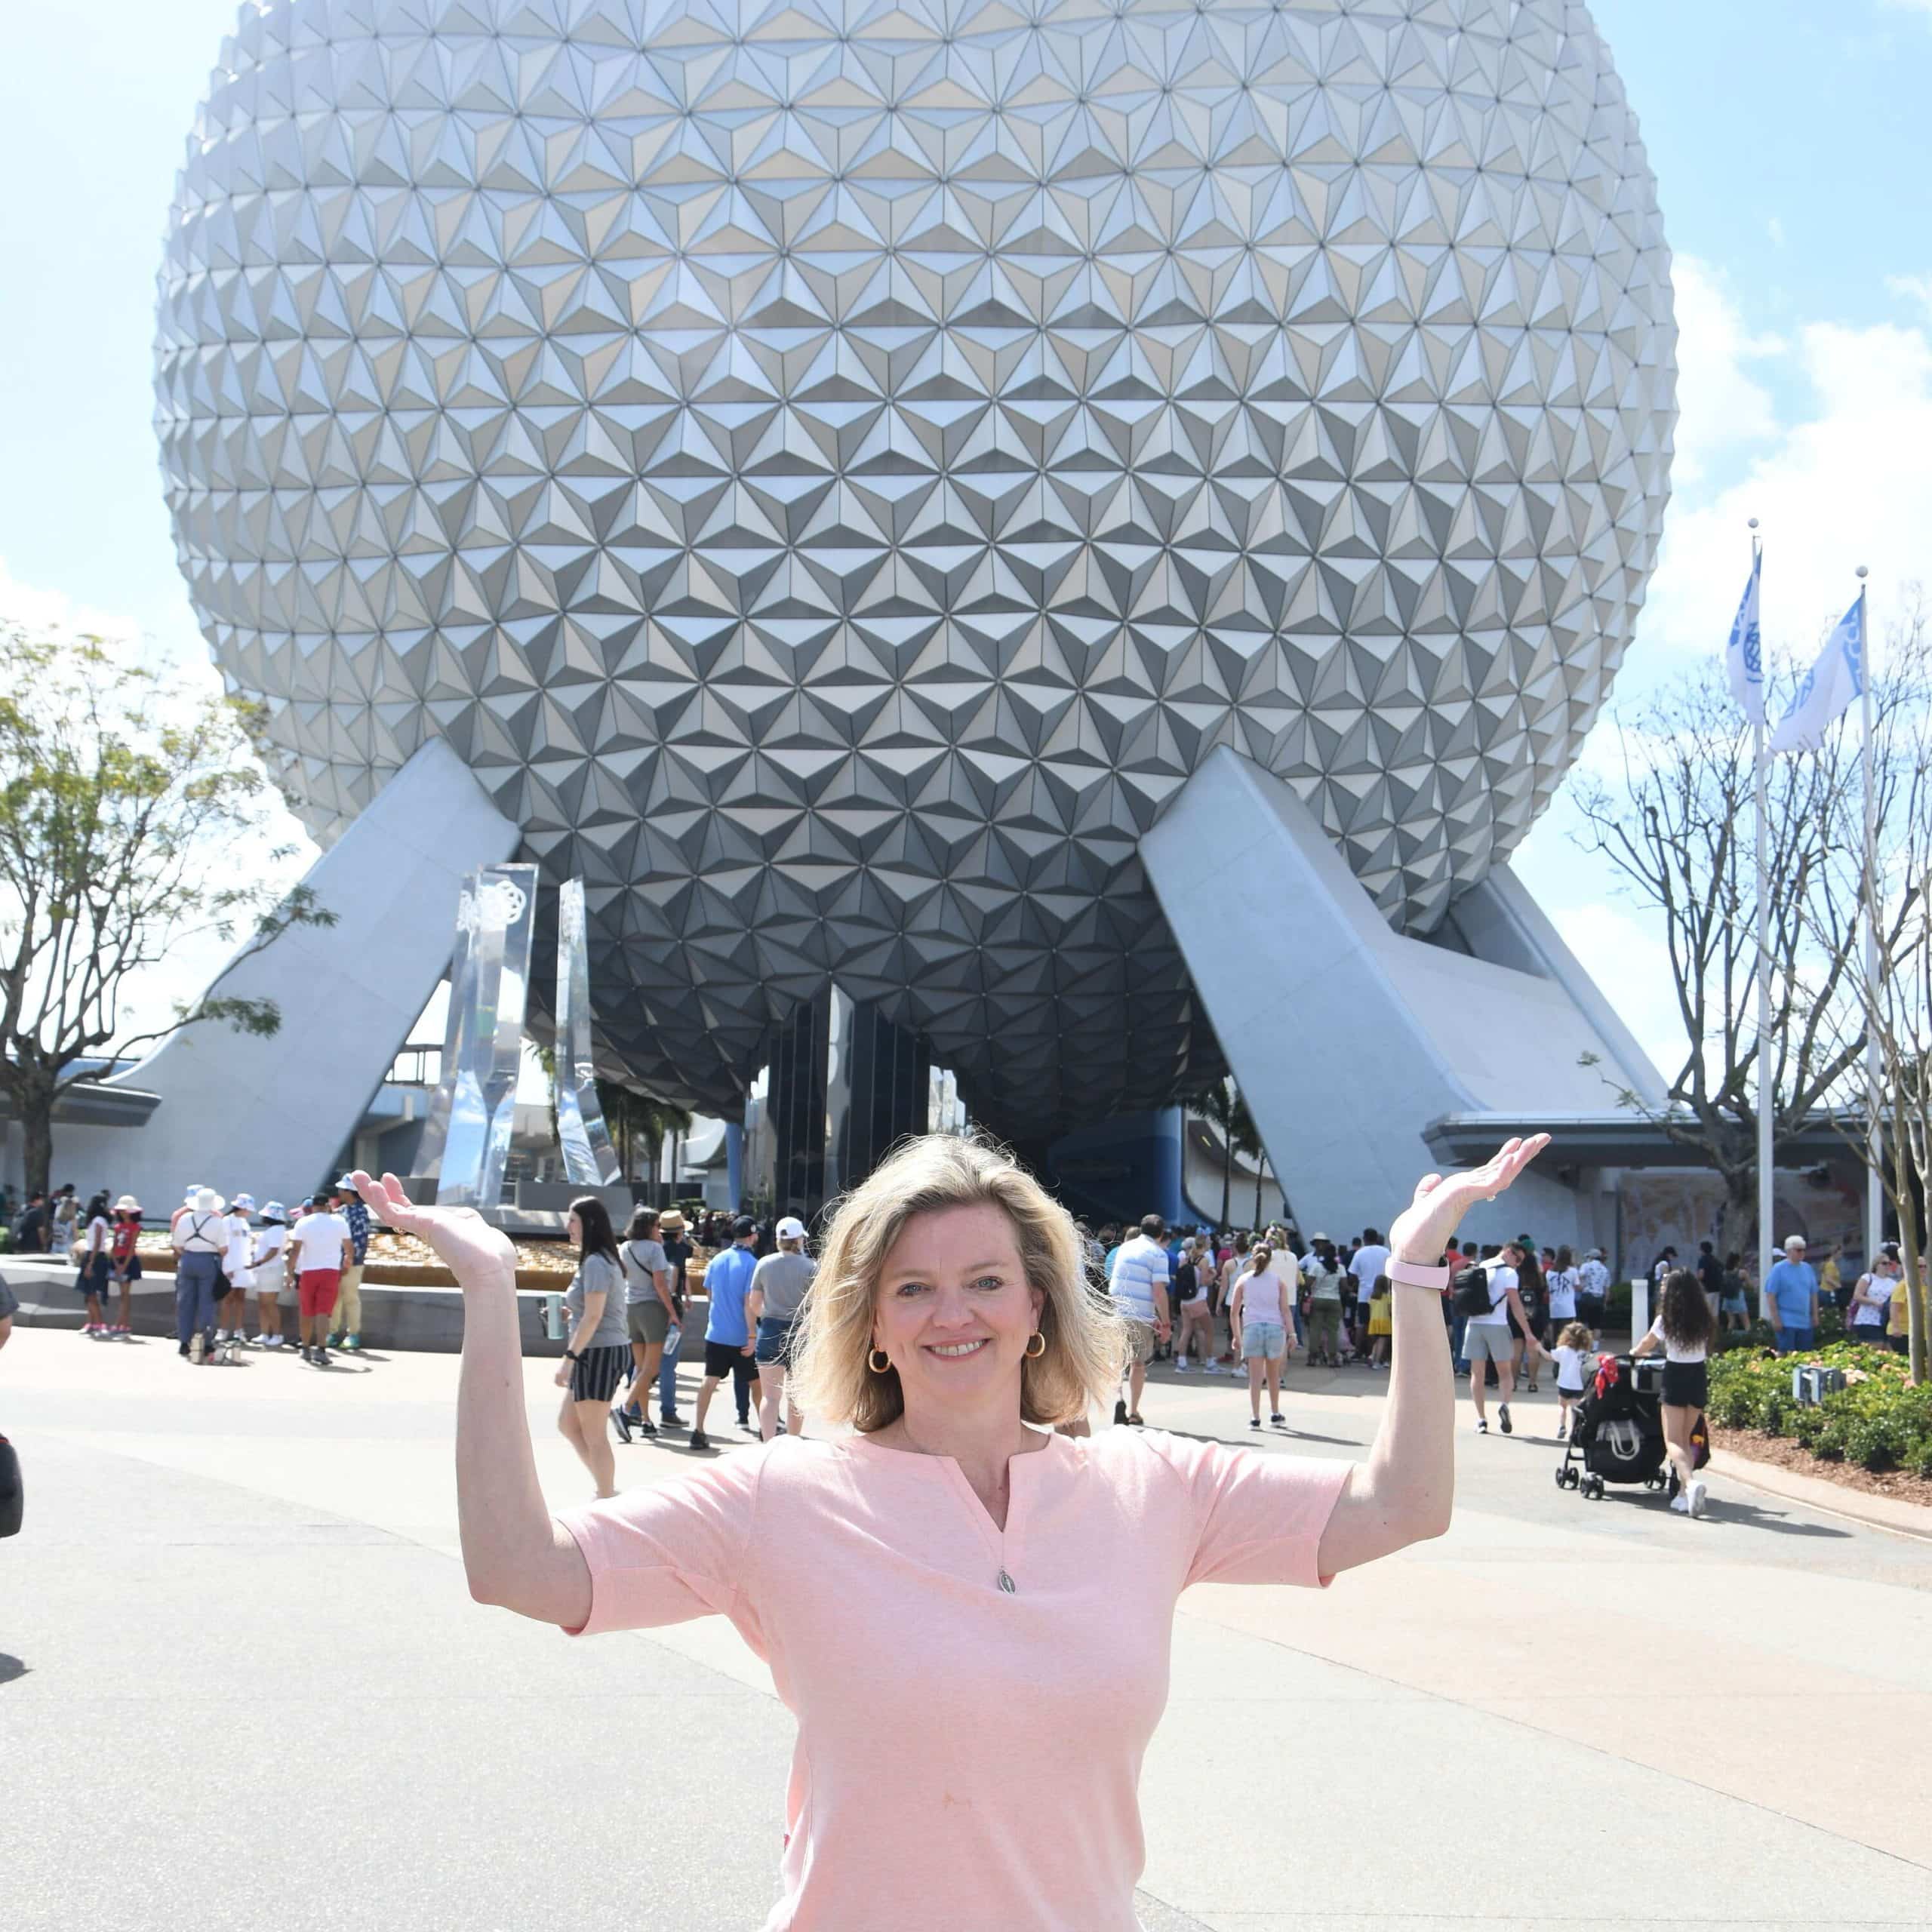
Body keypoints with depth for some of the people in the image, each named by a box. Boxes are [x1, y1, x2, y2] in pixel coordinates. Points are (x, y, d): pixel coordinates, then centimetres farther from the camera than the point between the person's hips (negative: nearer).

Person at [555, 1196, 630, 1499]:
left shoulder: (595, 1263, -17)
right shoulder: (603, 1259, 14)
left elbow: (593, 1317, -21)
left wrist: (569, 1358, -21)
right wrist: (571, 1312, 13)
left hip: (600, 1352, -10)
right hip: (599, 1352, 10)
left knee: (594, 1435, -1)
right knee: (567, 1424, 16)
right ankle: (606, 1489, 20)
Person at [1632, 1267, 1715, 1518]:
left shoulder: (1666, 1320, -7)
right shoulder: (1704, 1320, 3)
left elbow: (1645, 1346, 6)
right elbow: (1707, 1350, 14)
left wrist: (1634, 1353, 30)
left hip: (1676, 1377, -4)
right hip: (1699, 1377, 4)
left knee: (1673, 1440, -4)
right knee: (1685, 1439, 15)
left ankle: (1691, 1482, -30)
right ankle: (1684, 1493, 9)